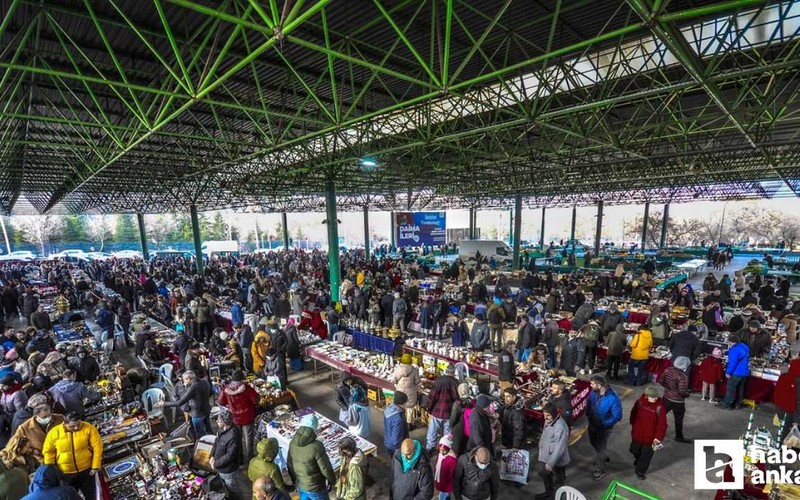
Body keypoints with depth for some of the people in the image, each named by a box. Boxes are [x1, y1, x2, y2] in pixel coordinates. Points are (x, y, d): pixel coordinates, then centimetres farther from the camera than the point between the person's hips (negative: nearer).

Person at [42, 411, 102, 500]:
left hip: (86, 470, -1)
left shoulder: (88, 428, -18)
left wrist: (95, 466, -11)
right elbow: (48, 452, 0)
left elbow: (97, 447, -12)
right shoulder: (54, 432, -15)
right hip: (65, 474, 1)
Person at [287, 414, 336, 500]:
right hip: (315, 488, -5)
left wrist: (295, 481, 18)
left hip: (300, 486, 6)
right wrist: (332, 480, -3)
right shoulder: (316, 446, -32)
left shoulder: (293, 443, -12)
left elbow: (289, 465, 2)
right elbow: (325, 468, -22)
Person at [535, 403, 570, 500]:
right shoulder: (548, 421, -4)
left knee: (557, 481, 14)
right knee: (544, 474, 28)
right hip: (546, 456, 9)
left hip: (557, 460, -9)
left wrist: (551, 463, -27)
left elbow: (560, 448, -30)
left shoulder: (560, 427, -32)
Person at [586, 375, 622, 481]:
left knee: (600, 448, 14)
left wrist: (603, 424, -21)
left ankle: (600, 470, 37)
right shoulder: (594, 393, -17)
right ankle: (603, 456, 58)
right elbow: (589, 404, 3)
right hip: (592, 424, 6)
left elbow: (617, 416, -24)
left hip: (604, 428, -6)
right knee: (594, 443, 28)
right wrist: (589, 415, -5)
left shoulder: (613, 398, -34)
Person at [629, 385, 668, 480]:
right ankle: (638, 463, 54)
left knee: (646, 455, 14)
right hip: (637, 434, 3)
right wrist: (633, 426, 11)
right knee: (634, 450, 23)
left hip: (650, 437, -3)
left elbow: (662, 424, -17)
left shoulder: (660, 407, -22)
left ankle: (641, 471, 36)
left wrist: (658, 437, -17)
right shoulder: (640, 402, -13)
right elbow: (633, 414, 3)